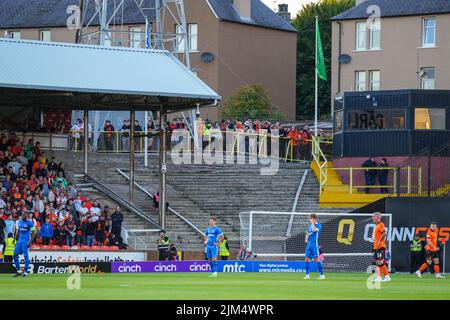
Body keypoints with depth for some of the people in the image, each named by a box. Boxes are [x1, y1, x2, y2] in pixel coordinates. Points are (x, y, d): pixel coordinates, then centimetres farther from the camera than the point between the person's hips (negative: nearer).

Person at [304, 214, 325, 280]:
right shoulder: (309, 225, 16)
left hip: (314, 244, -7)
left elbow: (314, 230, -24)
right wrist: (306, 238, 9)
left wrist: (312, 223, -12)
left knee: (317, 259, -9)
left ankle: (322, 274, -6)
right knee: (307, 258, 4)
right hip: (309, 244, 7)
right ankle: (307, 275, 9)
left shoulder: (318, 225, -5)